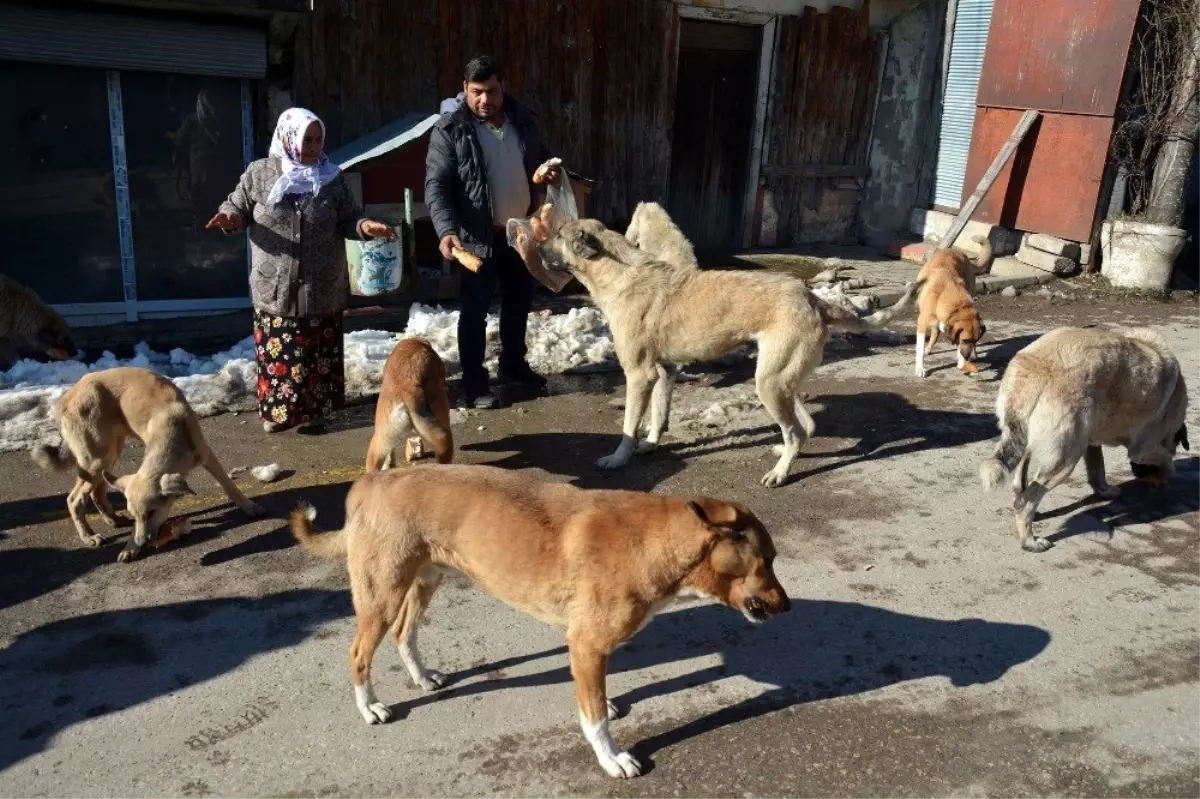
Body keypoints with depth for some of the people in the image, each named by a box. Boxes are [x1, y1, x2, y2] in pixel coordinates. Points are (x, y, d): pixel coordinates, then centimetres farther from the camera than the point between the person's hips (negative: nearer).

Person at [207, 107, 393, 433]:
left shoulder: (332, 178, 3)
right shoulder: (259, 173, 1)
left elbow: (347, 220, 6)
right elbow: (238, 206, 7)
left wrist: (364, 225, -16)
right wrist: (230, 216, -17)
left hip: (322, 289, 1)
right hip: (275, 287, 0)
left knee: (318, 354, 6)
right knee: (277, 354, 6)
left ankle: (314, 409, 18)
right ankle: (277, 409, 22)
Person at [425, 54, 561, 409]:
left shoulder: (523, 119, 1)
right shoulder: (450, 130, -13)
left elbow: (541, 156, 17)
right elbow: (436, 186, -17)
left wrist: (551, 171, -7)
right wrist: (447, 230, -33)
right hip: (479, 235, -5)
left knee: (519, 301, 18)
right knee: (475, 310, 4)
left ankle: (513, 363, 38)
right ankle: (474, 382, 15)